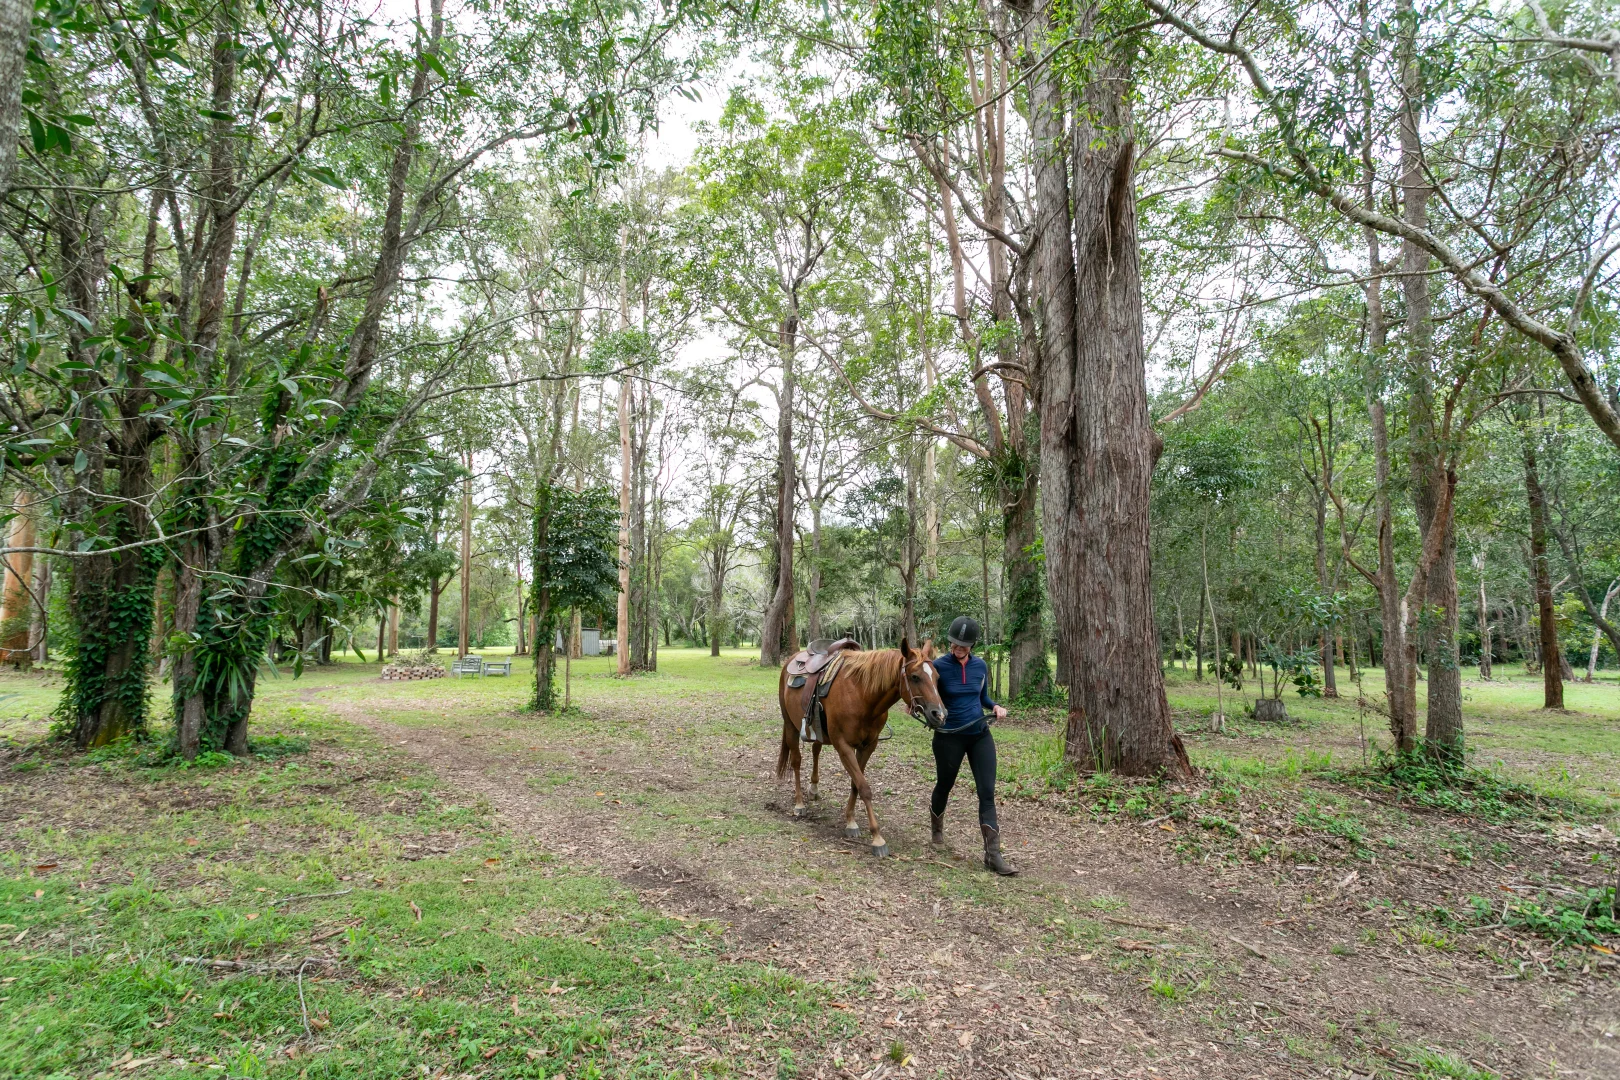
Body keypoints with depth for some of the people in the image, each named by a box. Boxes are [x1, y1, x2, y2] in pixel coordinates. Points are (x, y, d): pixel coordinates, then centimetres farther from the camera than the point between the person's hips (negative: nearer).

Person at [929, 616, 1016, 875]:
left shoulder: (980, 666, 0)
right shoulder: (939, 666, -13)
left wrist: (995, 707, -5)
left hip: (981, 735, 3)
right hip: (949, 737, -3)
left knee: (987, 793, -4)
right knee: (944, 785, 16)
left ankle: (993, 855, -2)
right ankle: (937, 825, 48)